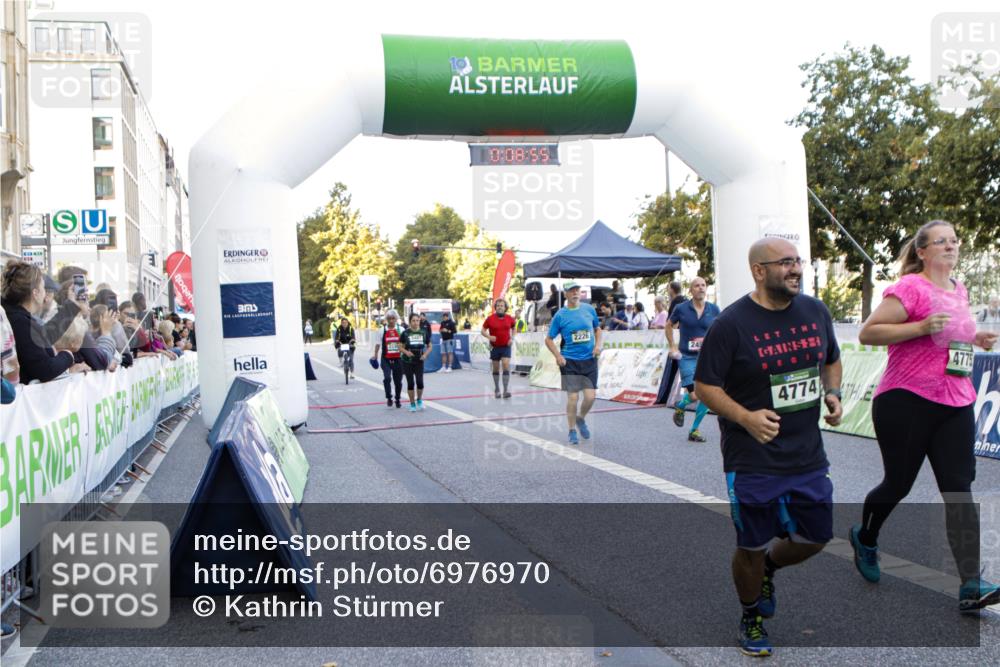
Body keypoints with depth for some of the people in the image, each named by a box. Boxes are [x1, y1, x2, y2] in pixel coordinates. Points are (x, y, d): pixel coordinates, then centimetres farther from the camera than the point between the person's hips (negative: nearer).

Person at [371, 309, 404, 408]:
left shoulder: (401, 330, 2)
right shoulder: (382, 330, 2)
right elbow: (378, 344, 9)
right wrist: (375, 354, 8)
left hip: (398, 359, 1)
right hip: (386, 359, -1)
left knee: (398, 380, 9)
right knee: (387, 378, -19)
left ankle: (397, 400, 26)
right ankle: (389, 398, -4)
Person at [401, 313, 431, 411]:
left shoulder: (424, 332, 2)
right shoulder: (405, 333, -3)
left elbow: (429, 346, 10)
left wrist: (425, 354, -9)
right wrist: (406, 351, -19)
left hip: (419, 361, 1)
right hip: (407, 362, -1)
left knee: (420, 382, -10)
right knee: (410, 383, 4)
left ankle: (419, 400, 17)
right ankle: (412, 403, 19)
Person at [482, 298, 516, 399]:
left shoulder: (509, 318, 0)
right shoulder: (490, 318, -5)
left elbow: (513, 328, 18)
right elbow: (483, 331, 0)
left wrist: (512, 338, 2)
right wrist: (489, 337, -18)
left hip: (506, 346, 0)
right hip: (494, 347, 0)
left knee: (506, 366, -14)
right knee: (496, 369, 9)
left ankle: (506, 390, -14)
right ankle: (497, 390, 24)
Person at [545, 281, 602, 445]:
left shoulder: (589, 309, 4)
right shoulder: (560, 315, -4)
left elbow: (597, 328, 19)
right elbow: (549, 339, 3)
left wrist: (597, 345, 3)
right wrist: (558, 356, -10)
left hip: (589, 359, 3)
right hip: (569, 361, -3)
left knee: (590, 396, -2)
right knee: (573, 397, -4)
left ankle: (581, 419, 29)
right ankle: (572, 431, 14)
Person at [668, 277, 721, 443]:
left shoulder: (713, 309, 0)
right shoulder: (682, 308, -4)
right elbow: (669, 326, 11)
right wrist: (673, 347, 5)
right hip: (687, 357, -3)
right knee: (694, 395, -14)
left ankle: (694, 430, 15)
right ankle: (680, 407, 22)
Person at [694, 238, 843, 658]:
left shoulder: (816, 312, 4)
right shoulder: (731, 324, -14)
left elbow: (831, 361, 20)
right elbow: (705, 386, -10)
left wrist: (832, 394, 0)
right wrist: (746, 417, -25)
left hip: (809, 457, 5)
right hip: (752, 461, -5)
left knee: (815, 538, 13)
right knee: (752, 547, 7)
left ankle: (767, 569, 45)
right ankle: (751, 618, 35)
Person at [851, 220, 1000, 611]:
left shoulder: (959, 291, 14)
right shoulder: (909, 288, -10)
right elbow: (867, 333, -16)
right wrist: (921, 327, -24)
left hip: (955, 404, 6)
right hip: (906, 402, -6)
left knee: (959, 489, -3)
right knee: (898, 484, 6)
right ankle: (865, 538, 36)